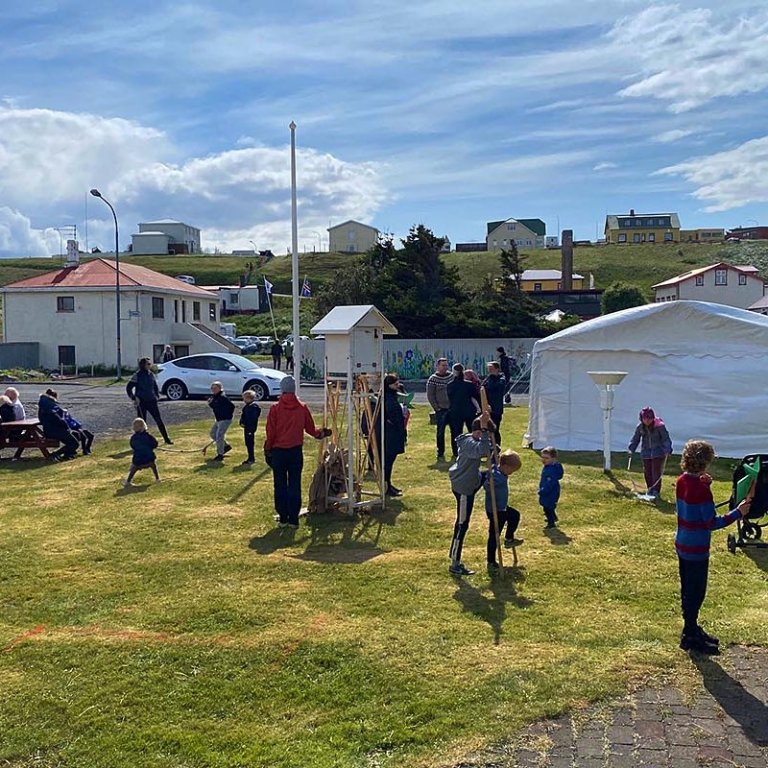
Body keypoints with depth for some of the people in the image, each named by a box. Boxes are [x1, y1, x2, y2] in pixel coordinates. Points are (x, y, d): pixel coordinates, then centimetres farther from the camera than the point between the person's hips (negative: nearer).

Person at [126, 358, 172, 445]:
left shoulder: (151, 374, 6)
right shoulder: (137, 375, -8)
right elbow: (129, 387, -6)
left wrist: (157, 395, 9)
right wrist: (134, 397, -13)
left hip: (151, 401, 4)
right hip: (141, 402, -4)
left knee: (159, 420, 3)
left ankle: (167, 439, 8)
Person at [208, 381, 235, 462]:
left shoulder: (222, 397, -19)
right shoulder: (213, 397, 8)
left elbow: (232, 406, -23)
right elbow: (213, 407, 19)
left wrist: (229, 415, -16)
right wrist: (210, 403, -1)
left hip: (225, 420, -10)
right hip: (218, 420, 10)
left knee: (219, 436, -11)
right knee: (213, 434, 18)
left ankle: (220, 455, -2)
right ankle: (226, 446, 32)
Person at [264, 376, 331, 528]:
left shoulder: (275, 408, -6)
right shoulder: (302, 408, -2)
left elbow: (270, 433, -4)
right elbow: (311, 429, 7)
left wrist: (268, 451, 6)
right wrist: (322, 432, 27)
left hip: (278, 451, -1)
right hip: (296, 451, 1)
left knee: (280, 486, 8)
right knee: (295, 485, 5)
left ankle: (283, 518, 12)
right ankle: (293, 519, 7)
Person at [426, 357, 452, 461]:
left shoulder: (452, 377, 6)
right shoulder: (433, 379, -4)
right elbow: (430, 396, -3)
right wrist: (437, 408, -7)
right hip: (441, 410, -3)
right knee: (440, 432, 0)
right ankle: (440, 454, 8)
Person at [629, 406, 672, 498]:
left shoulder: (660, 426, -15)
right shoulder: (640, 427, -3)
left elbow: (666, 438, -11)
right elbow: (635, 438, 9)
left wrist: (667, 450, -19)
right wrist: (631, 449, 2)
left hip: (658, 452, -4)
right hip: (646, 452, 4)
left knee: (656, 472, -6)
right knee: (647, 472, 8)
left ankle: (656, 491, 1)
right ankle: (650, 489, 23)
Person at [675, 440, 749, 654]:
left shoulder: (682, 481, 0)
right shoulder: (701, 489, -25)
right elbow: (712, 523, -22)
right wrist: (737, 513, -16)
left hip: (682, 545, 8)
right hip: (697, 550, -8)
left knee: (688, 590, 19)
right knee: (695, 593, 5)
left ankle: (691, 629, 33)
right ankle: (690, 637, 15)